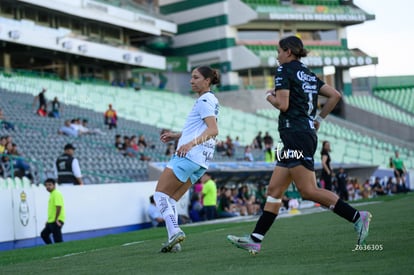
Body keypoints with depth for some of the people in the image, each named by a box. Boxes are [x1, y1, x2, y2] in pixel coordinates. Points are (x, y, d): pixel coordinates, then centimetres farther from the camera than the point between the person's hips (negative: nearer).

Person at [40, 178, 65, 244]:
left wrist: (56, 219, -24)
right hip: (51, 221, 10)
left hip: (56, 221, -10)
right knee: (44, 234, 18)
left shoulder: (56, 194, -14)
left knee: (57, 240, -7)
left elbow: (59, 207, -23)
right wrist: (49, 220, 22)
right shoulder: (52, 194, 16)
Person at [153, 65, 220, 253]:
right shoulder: (210, 100, 20)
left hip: (187, 156, -10)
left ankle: (175, 231, -20)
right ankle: (173, 238, 0)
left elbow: (213, 130, -23)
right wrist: (176, 136, 27)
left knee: (160, 193, -5)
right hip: (201, 161, 10)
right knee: (171, 199, 10)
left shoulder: (204, 101, -10)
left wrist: (190, 144, -35)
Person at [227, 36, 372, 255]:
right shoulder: (308, 74, 19)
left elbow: (283, 104, -15)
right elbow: (335, 95, 16)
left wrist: (270, 96, 6)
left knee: (308, 191, -12)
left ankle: (357, 217, -12)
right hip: (306, 133, 10)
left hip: (296, 136, -10)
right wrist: (318, 119, 20)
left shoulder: (284, 70, -5)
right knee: (274, 190, 7)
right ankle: (255, 240, 8)